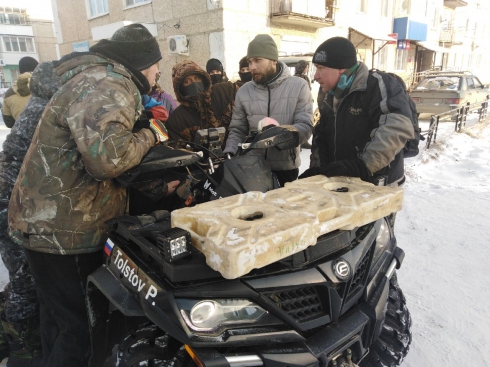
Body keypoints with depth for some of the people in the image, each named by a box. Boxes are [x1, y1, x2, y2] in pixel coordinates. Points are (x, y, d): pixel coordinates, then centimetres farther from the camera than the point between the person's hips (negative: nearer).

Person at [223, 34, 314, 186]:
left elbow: (305, 127, -12)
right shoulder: (243, 91, 3)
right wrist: (228, 156, -10)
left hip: (286, 169, -2)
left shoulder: (299, 86, -6)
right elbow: (237, 131, 7)